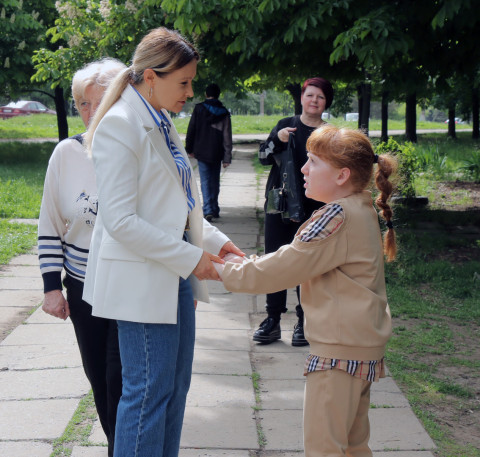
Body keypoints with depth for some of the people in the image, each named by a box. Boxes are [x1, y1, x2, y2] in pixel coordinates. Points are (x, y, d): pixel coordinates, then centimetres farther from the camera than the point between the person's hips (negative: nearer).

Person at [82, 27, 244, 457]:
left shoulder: (162, 124, 12)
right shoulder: (120, 127, -16)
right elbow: (120, 220, -21)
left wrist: (215, 241, 6)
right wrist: (192, 258, -18)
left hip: (176, 276, 9)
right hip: (142, 280, -9)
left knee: (175, 386, 14)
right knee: (148, 391, -2)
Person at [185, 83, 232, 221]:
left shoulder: (199, 108, -3)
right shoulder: (224, 112, 1)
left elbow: (191, 130, -1)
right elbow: (227, 137, -2)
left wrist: (189, 148, 10)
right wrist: (227, 157, -2)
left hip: (202, 152, -2)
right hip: (217, 153, 2)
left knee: (205, 181, -2)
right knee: (215, 180, 15)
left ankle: (208, 210, -15)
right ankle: (214, 209, 21)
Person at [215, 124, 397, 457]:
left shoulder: (338, 217, -19)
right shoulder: (362, 211, 12)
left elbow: (284, 269, -17)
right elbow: (301, 263, 18)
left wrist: (225, 273, -8)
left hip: (339, 350, -10)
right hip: (364, 346, 10)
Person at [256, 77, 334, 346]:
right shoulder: (286, 125, 8)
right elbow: (263, 157, -1)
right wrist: (277, 140, -17)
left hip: (312, 210, -2)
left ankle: (304, 323, 12)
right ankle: (273, 321, 12)